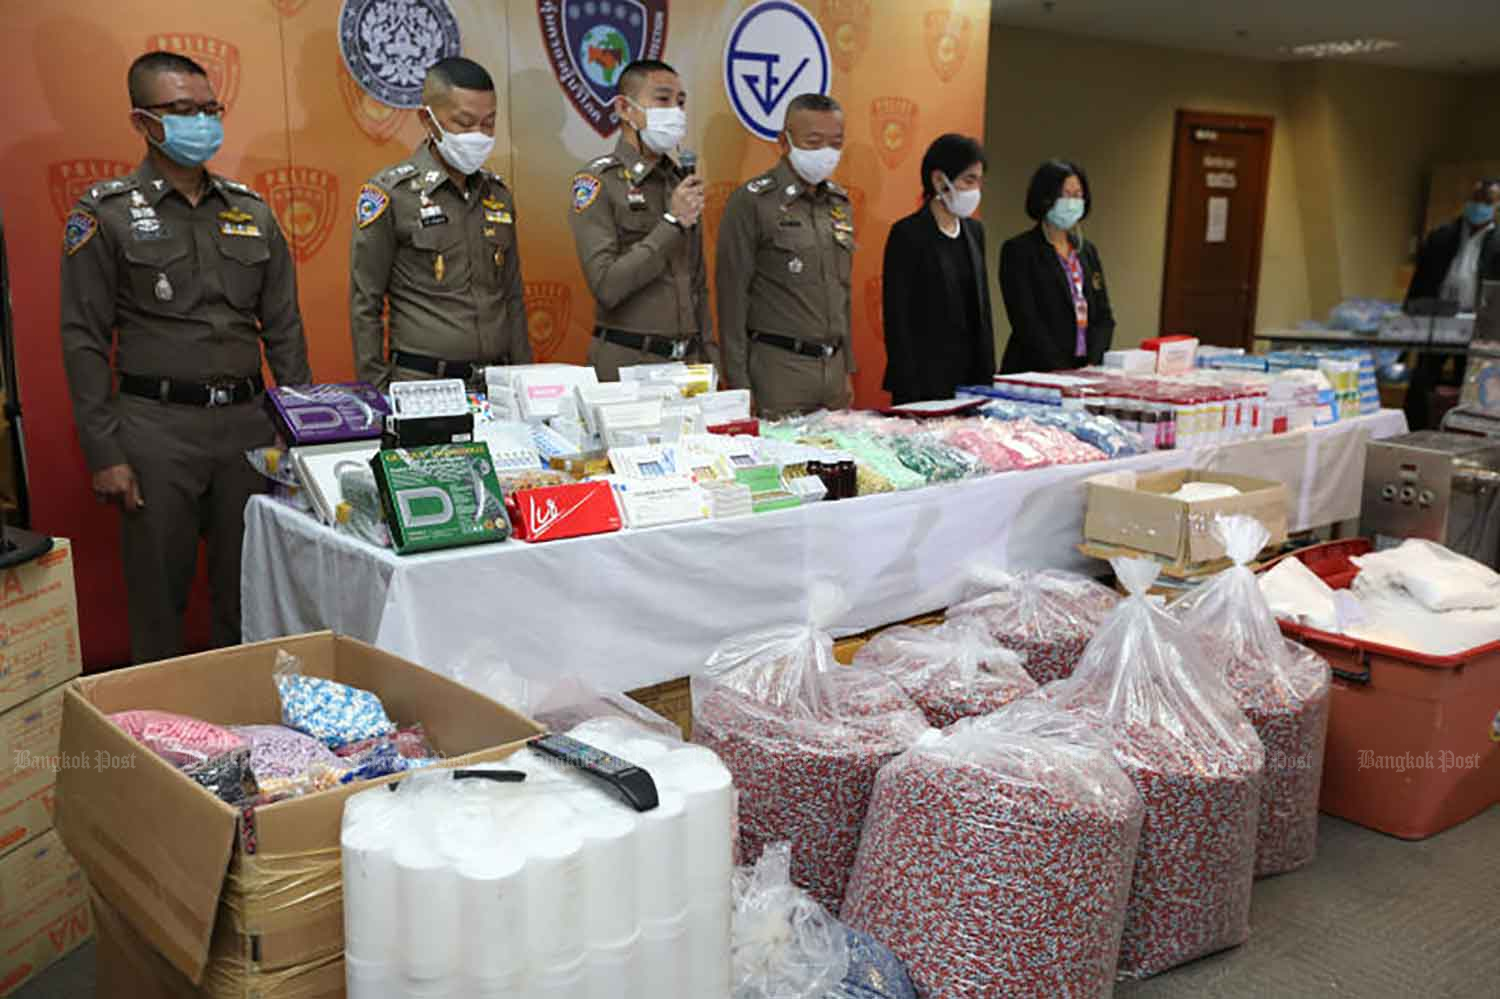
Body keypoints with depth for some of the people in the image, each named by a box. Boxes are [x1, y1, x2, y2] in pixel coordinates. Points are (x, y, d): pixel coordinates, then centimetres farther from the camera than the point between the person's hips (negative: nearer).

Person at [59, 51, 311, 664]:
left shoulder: (251, 212, 11)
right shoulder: (106, 214, -1)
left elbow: (284, 329, 12)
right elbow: (84, 342, -3)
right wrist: (104, 454, -9)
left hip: (247, 419, 3)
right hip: (157, 426, -3)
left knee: (248, 590, 11)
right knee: (159, 595, 5)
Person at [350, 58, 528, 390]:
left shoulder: (499, 195, 10)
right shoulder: (389, 194, -5)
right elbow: (365, 307, -4)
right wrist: (377, 395, -6)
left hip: (497, 383, 5)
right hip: (422, 385, -4)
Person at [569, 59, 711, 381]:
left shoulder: (683, 180, 12)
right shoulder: (597, 181, -7)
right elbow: (606, 286, -18)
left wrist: (709, 359, 12)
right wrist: (672, 223, -16)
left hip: (687, 362, 6)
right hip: (626, 365, -5)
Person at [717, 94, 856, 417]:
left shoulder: (839, 202, 13)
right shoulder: (752, 202, -7)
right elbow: (732, 295, -9)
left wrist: (848, 368, 16)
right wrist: (739, 384, -11)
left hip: (833, 367, 6)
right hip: (777, 366, -6)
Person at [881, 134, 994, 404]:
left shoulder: (974, 230, 11)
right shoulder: (907, 234, -10)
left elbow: (982, 307, 16)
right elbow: (897, 318, -13)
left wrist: (988, 373, 11)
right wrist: (909, 391, -16)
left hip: (972, 374, 7)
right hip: (926, 380, -6)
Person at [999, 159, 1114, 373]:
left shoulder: (1088, 251, 16)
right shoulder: (1018, 251, -3)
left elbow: (1104, 316, 12)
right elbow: (1026, 321, -11)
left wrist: (1093, 364, -4)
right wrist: (1060, 372, -16)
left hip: (1085, 373, 5)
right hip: (1033, 373, -5)